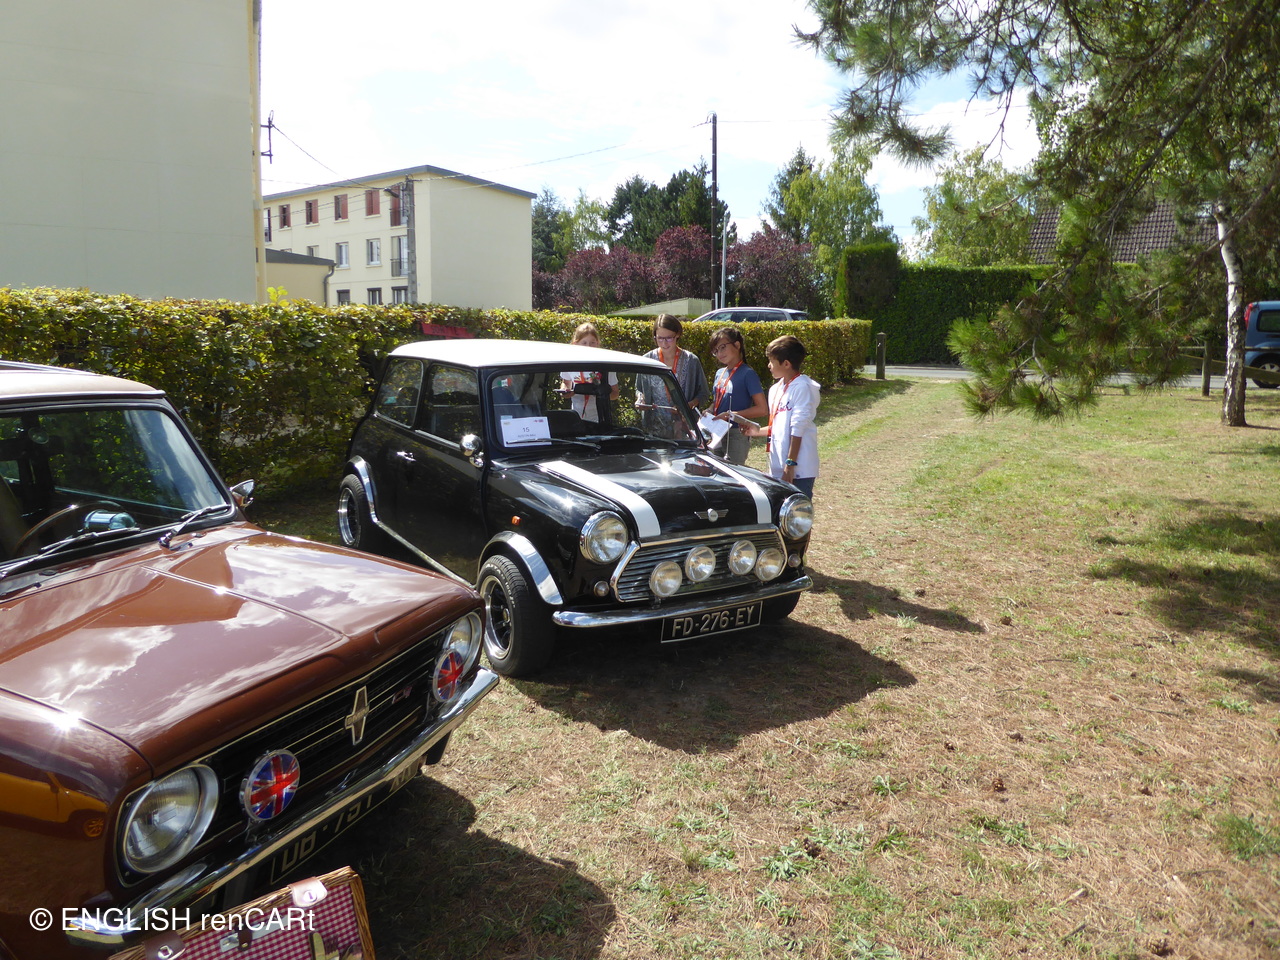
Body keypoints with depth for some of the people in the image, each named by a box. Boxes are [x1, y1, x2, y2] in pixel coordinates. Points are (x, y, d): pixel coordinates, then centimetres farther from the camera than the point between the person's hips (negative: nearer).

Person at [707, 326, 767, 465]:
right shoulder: (720, 373, 13)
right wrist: (708, 413, 2)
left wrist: (731, 415, -17)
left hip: (737, 436, -7)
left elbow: (763, 409, -15)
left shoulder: (747, 374, -9)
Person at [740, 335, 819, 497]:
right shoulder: (775, 389, 15)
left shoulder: (802, 387, -12)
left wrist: (790, 464, -18)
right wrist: (758, 431, 9)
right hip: (778, 469, 8)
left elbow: (798, 429, -16)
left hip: (799, 471, -8)